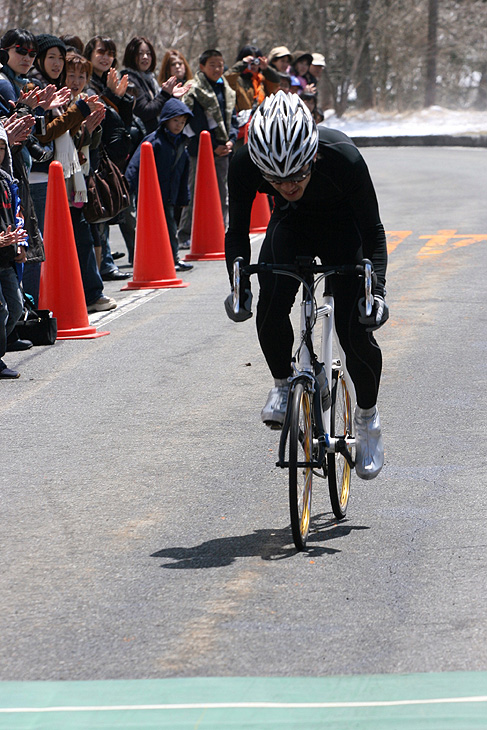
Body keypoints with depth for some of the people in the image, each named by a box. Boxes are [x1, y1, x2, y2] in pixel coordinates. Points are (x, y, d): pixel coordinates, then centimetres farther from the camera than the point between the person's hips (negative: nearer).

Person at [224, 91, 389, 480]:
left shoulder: (343, 157, -38)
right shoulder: (245, 164, -33)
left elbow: (372, 230, -23)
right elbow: (237, 232, -18)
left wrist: (377, 291, -34)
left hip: (342, 226, -2)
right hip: (291, 224, 2)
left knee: (354, 328, -12)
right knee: (270, 309, -22)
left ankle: (368, 415, 14)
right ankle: (283, 384, 6)